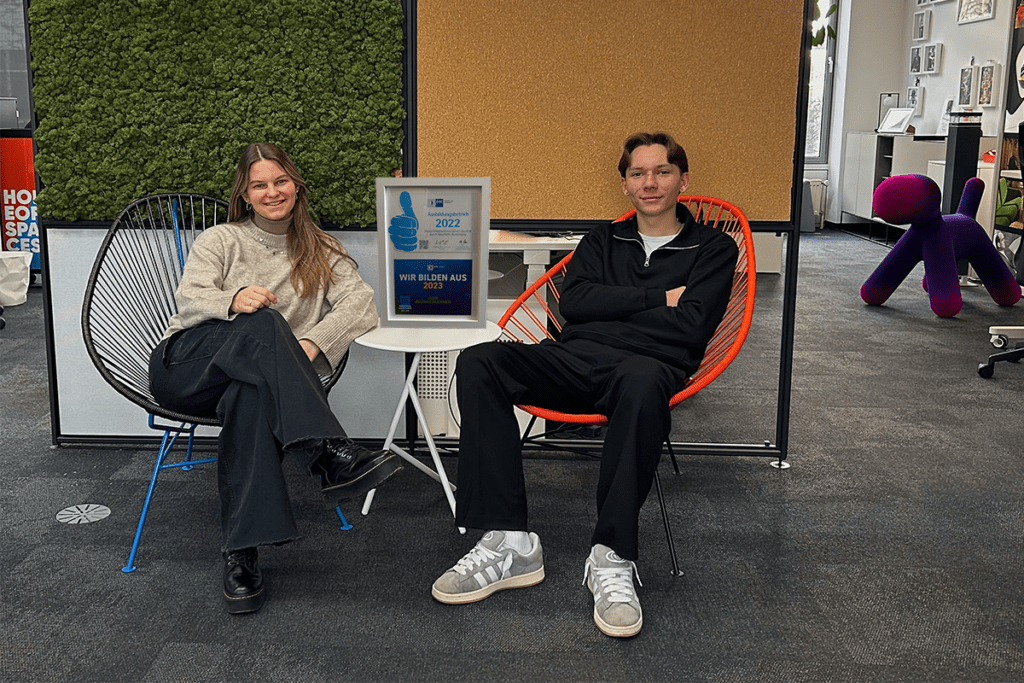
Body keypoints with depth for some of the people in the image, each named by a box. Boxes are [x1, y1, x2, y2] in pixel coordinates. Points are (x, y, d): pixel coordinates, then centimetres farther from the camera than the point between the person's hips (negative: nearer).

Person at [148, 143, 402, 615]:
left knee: (252, 395, -40)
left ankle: (241, 554, -46)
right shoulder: (220, 240, 19)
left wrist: (311, 343, -18)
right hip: (186, 365, -1)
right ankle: (335, 459, -50)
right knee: (265, 322, -35)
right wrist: (234, 302, -26)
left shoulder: (321, 253, 22)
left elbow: (361, 305, 2)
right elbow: (190, 298, -1)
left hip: (253, 377, 1)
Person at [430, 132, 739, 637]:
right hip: (574, 361, 4)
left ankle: (611, 559, -34)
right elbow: (572, 303, 8)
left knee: (643, 382, -43)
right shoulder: (603, 240, 28)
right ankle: (509, 543, -29)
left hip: (648, 365, -4)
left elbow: (689, 327, -1)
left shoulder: (714, 249, 17)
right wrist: (657, 299, 2)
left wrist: (607, 308, 4)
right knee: (478, 363, -25)